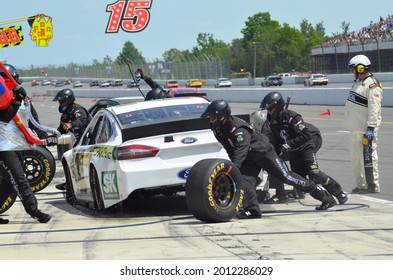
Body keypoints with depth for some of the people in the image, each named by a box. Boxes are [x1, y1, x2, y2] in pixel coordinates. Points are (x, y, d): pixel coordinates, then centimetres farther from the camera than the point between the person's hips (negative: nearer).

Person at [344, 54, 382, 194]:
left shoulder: (372, 85, -15)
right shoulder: (358, 82, 17)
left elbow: (374, 109, -21)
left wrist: (371, 128, -25)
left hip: (365, 129, -10)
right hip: (355, 129, 10)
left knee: (368, 157, -7)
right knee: (356, 157, 14)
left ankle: (373, 186, -2)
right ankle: (361, 185, 22)